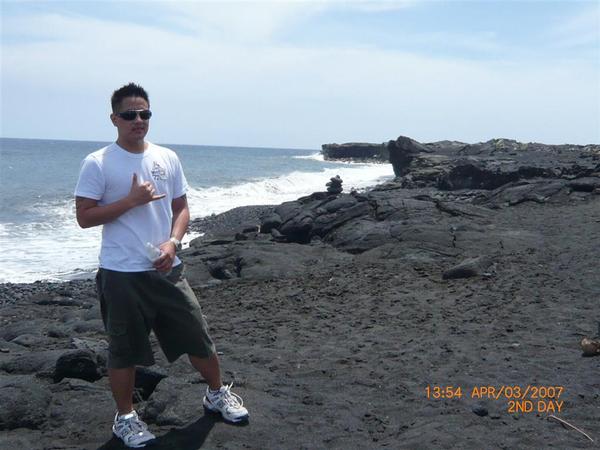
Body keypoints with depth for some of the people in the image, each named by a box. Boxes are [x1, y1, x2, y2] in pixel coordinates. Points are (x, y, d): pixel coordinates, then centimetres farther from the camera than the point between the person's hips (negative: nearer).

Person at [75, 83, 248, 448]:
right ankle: (125, 417, 29)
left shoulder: (167, 158, 6)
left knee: (198, 335, 11)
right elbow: (85, 217, -8)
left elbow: (181, 209, 10)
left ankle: (217, 393, 35)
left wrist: (172, 242, -8)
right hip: (122, 274, -4)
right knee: (124, 350, 8)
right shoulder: (98, 164, -7)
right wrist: (131, 200, -18)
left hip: (166, 269, 4)